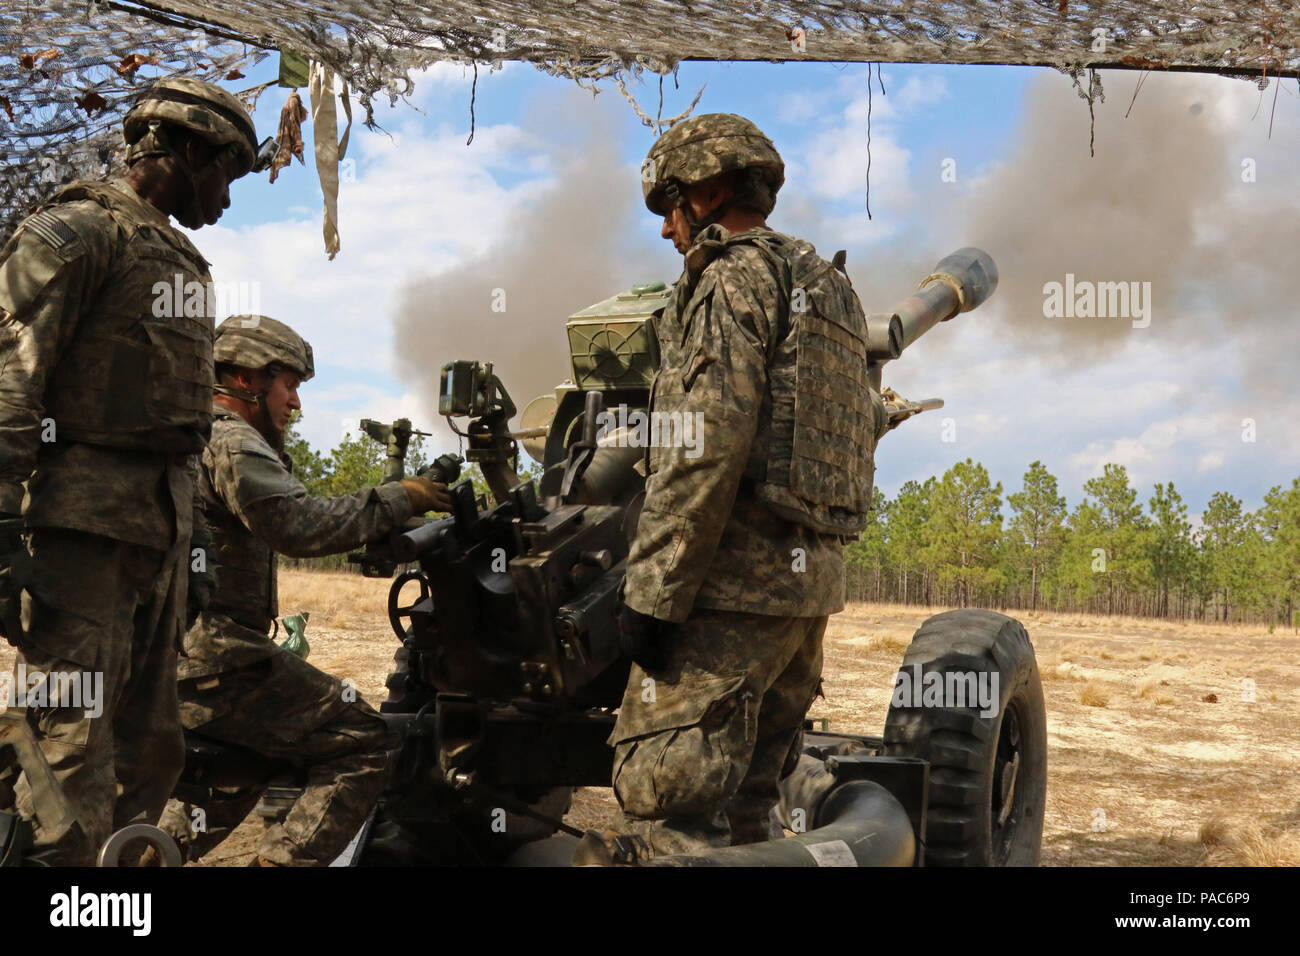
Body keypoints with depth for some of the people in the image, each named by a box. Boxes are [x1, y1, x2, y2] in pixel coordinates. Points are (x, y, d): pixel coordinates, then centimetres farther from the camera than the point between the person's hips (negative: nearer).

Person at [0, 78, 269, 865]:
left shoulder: (184, 260, 22)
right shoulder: (76, 230, -5)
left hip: (161, 527, 9)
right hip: (85, 526, -9)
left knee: (152, 752, 12)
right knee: (73, 753, -10)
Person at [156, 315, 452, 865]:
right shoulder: (230, 442, -12)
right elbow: (301, 525, -26)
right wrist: (397, 499, -16)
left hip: (167, 659, 10)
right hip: (217, 663, -10)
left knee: (251, 752, 33)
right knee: (365, 743, -9)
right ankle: (285, 860, -15)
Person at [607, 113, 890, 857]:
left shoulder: (736, 277, -7)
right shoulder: (830, 288, 22)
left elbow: (709, 442, -18)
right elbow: (869, 422, 23)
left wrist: (652, 592, -18)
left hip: (735, 580, -10)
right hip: (814, 580, 10)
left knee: (668, 804, -9)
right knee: (746, 807, 15)